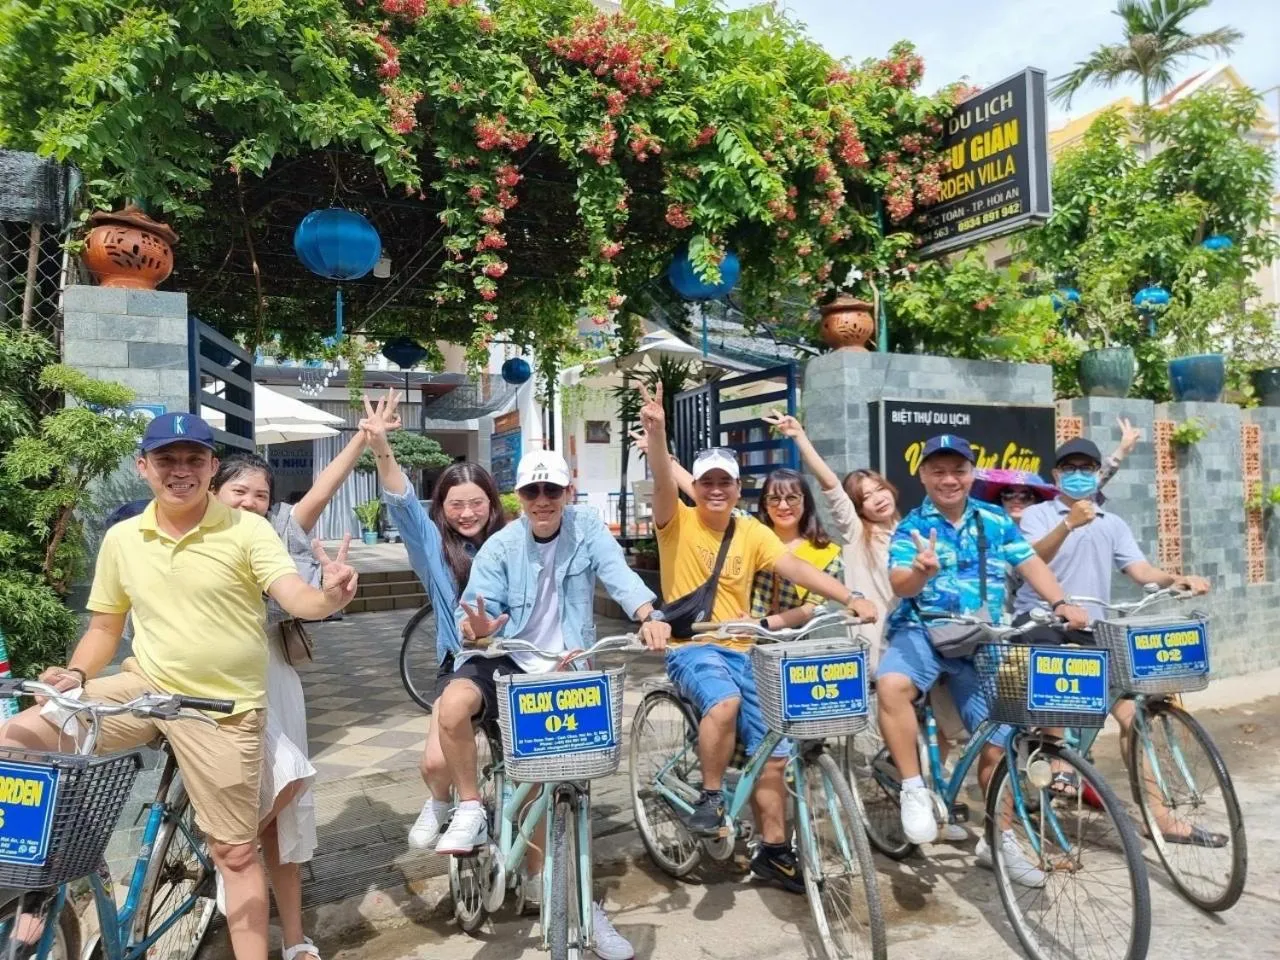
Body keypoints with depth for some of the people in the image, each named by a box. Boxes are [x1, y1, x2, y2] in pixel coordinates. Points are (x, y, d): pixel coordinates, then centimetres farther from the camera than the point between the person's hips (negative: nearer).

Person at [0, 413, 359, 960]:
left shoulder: (247, 530, -10)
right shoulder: (121, 539, 2)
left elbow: (296, 599, -23)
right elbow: (104, 627, 13)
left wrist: (330, 594, -46)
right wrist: (75, 675, -7)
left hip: (222, 709, -3)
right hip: (143, 687, 4)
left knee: (235, 852, 6)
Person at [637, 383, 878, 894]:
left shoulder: (751, 531, 5)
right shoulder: (678, 523, -4)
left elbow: (795, 567, -6)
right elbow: (662, 484, -23)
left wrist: (851, 597, -20)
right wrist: (656, 434, -40)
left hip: (740, 650, 4)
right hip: (690, 649, -4)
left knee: (772, 752, 4)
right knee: (725, 702, -35)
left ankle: (774, 851, 22)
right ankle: (710, 796, -11)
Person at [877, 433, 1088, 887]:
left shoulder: (996, 520, 7)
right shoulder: (911, 527, -4)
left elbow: (1030, 563, 9)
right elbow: (900, 585, -17)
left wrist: (1061, 603, -8)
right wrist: (922, 571, -41)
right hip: (922, 632, -3)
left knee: (998, 743, 6)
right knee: (891, 685, -35)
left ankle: (998, 840, 27)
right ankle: (914, 789, -17)